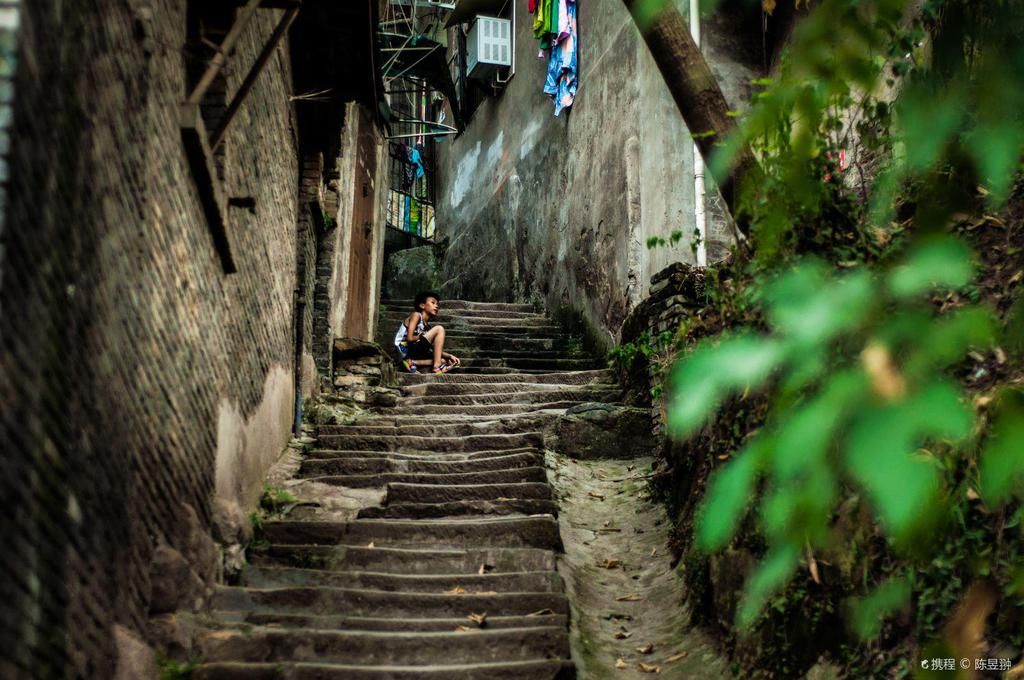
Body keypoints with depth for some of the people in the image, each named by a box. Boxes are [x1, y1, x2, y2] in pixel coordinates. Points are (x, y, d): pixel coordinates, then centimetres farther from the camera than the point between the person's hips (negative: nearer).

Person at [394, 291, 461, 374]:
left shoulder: (427, 325, 18)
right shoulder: (416, 315, -4)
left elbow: (435, 349, 12)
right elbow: (410, 338, -17)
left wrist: (449, 356, 0)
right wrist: (421, 337, -1)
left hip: (416, 351, 9)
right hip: (406, 349, -9)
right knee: (439, 329, -11)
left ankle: (413, 363, -9)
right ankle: (437, 366, -19)